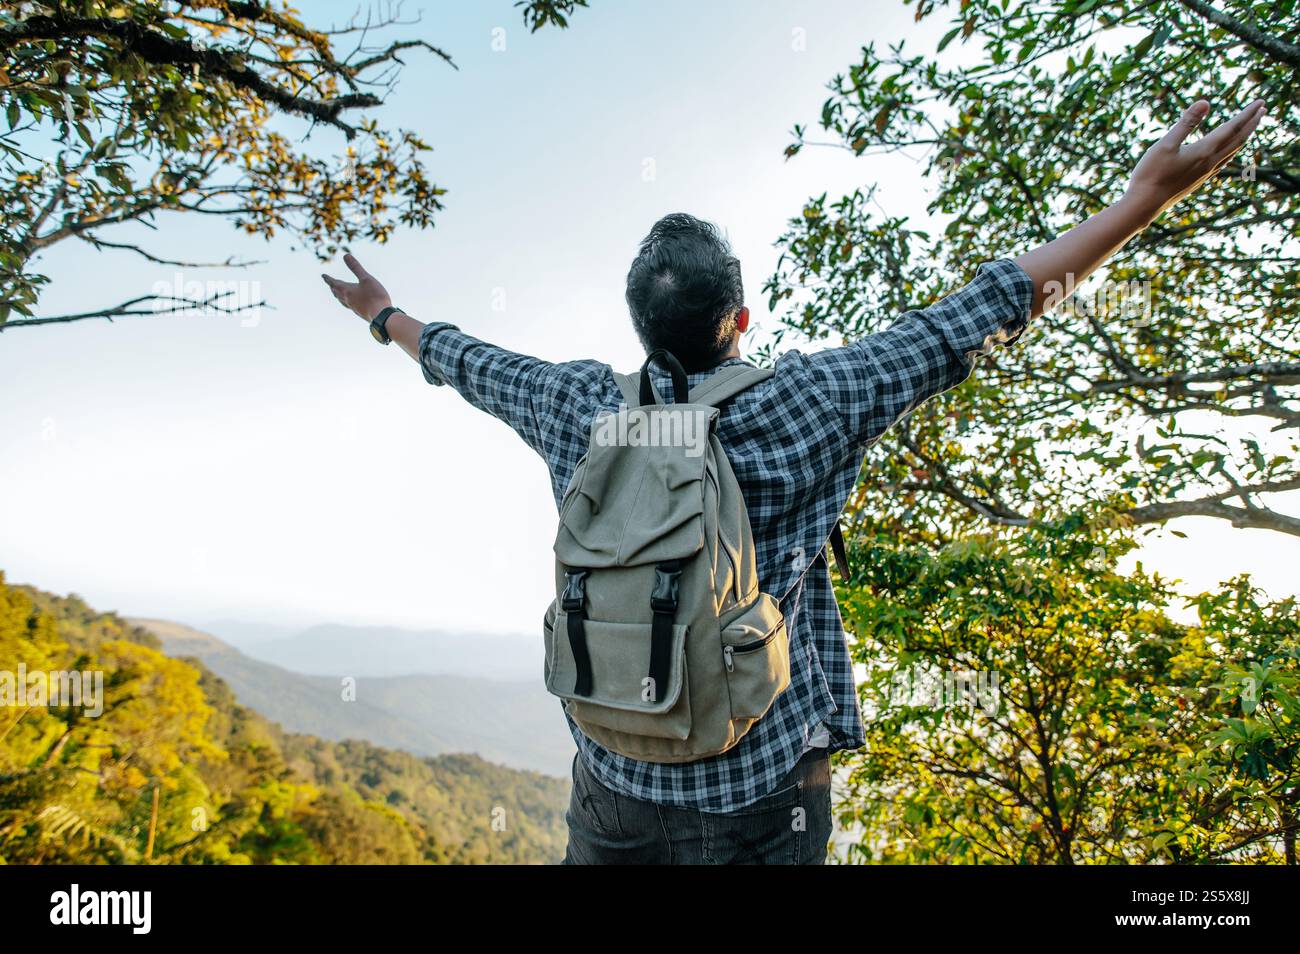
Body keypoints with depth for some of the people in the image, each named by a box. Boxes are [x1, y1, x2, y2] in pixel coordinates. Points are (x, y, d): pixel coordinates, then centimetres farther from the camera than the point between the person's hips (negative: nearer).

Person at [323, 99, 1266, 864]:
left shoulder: (581, 405, -6)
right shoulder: (796, 407, -15)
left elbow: (470, 362, 12)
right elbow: (967, 323, -12)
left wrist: (385, 315, 31)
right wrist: (1145, 201, -4)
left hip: (613, 780, 3)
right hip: (759, 788, -2)